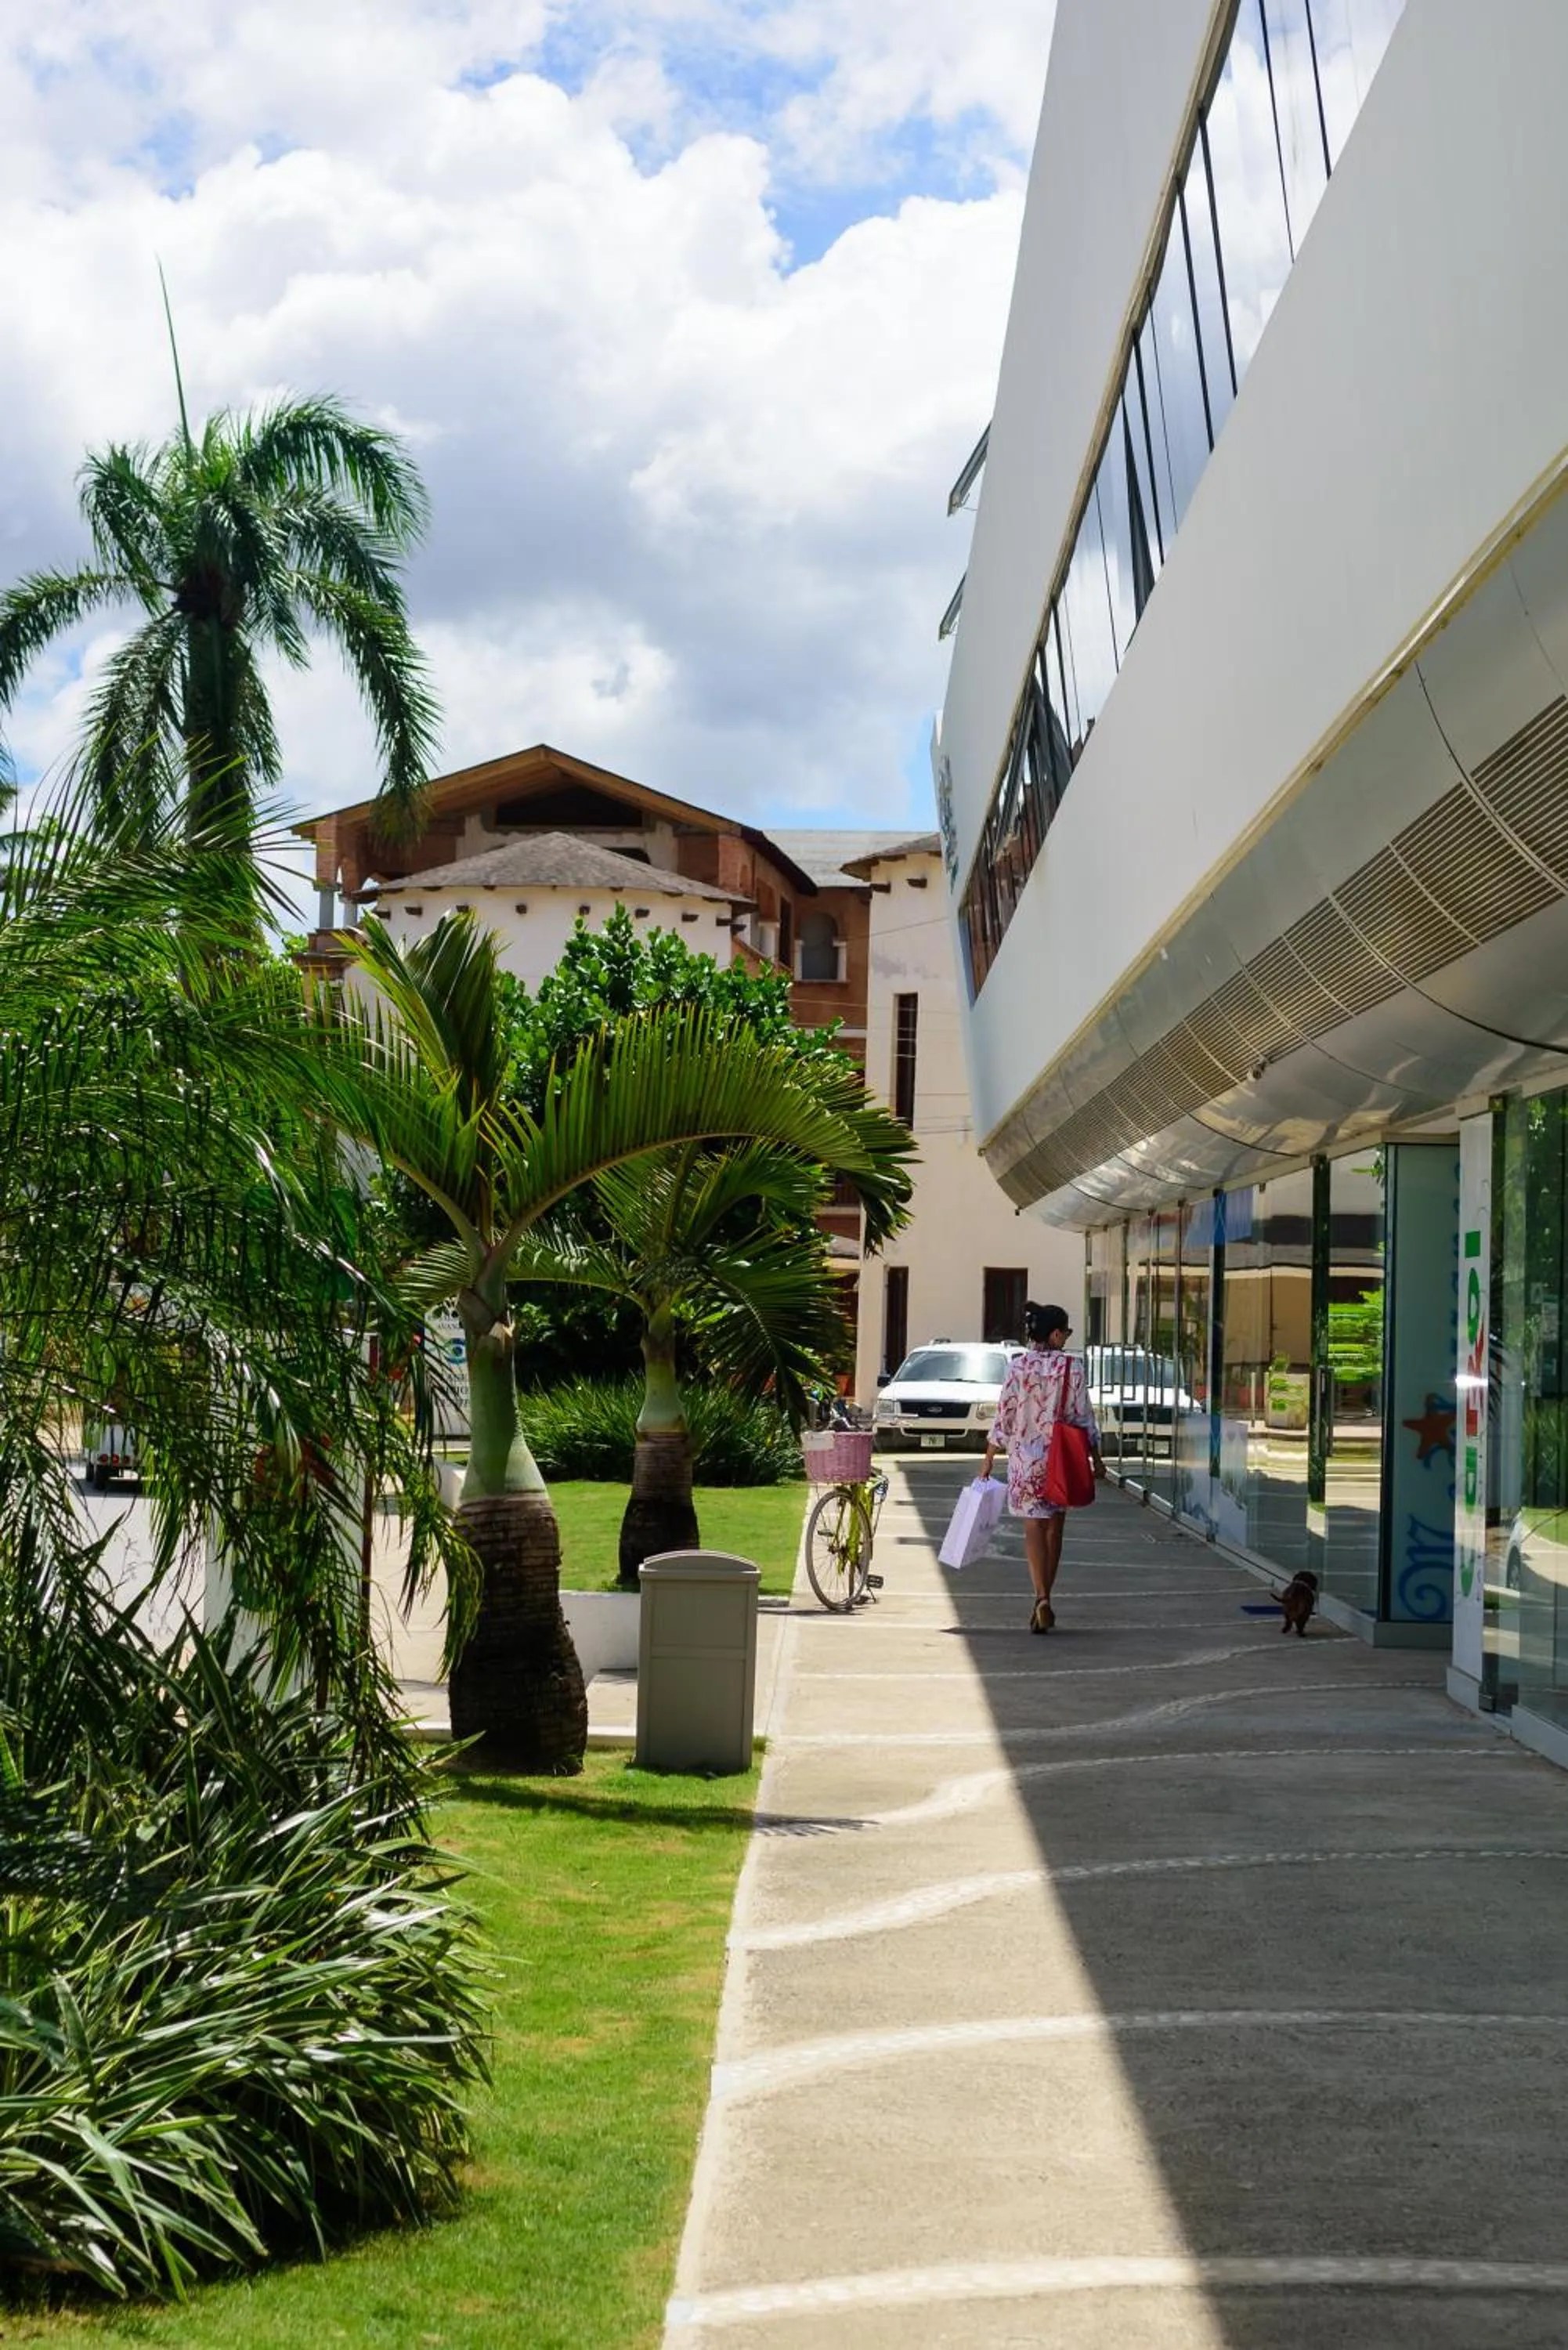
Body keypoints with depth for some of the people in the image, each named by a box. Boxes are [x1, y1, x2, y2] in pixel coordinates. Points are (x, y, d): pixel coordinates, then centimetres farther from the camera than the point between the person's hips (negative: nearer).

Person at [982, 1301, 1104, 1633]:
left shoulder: (1017, 1366, -6)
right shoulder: (1072, 1366, -7)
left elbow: (1003, 1416, -4)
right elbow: (1083, 1417, -4)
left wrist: (989, 1459, 3)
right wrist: (1096, 1458, 5)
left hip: (1025, 1457, 0)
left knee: (1034, 1528, 1)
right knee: (1054, 1528, 14)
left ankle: (1042, 1599, -17)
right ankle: (1045, 1600, 21)